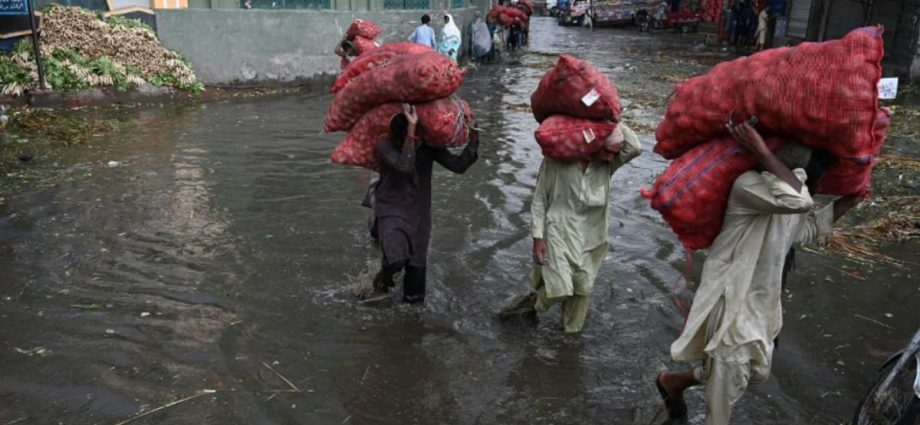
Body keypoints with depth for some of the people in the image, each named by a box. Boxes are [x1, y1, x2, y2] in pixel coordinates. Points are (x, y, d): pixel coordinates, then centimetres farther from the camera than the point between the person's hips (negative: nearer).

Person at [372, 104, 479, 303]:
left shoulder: (428, 146, -6)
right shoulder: (385, 146, -16)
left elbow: (458, 165, -8)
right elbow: (404, 166, -34)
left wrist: (473, 143, -21)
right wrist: (411, 130, -36)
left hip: (419, 214, 4)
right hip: (391, 211, -4)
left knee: (417, 265, 9)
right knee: (396, 259, -27)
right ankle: (385, 275, 8)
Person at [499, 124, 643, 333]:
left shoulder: (607, 163, -7)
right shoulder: (557, 159, -17)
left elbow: (635, 148, -24)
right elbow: (539, 199, -9)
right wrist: (538, 236, -11)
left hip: (590, 238, 4)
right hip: (559, 234, -4)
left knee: (582, 289, 14)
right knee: (560, 289, -11)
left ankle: (571, 331, 37)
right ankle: (532, 301, 21)